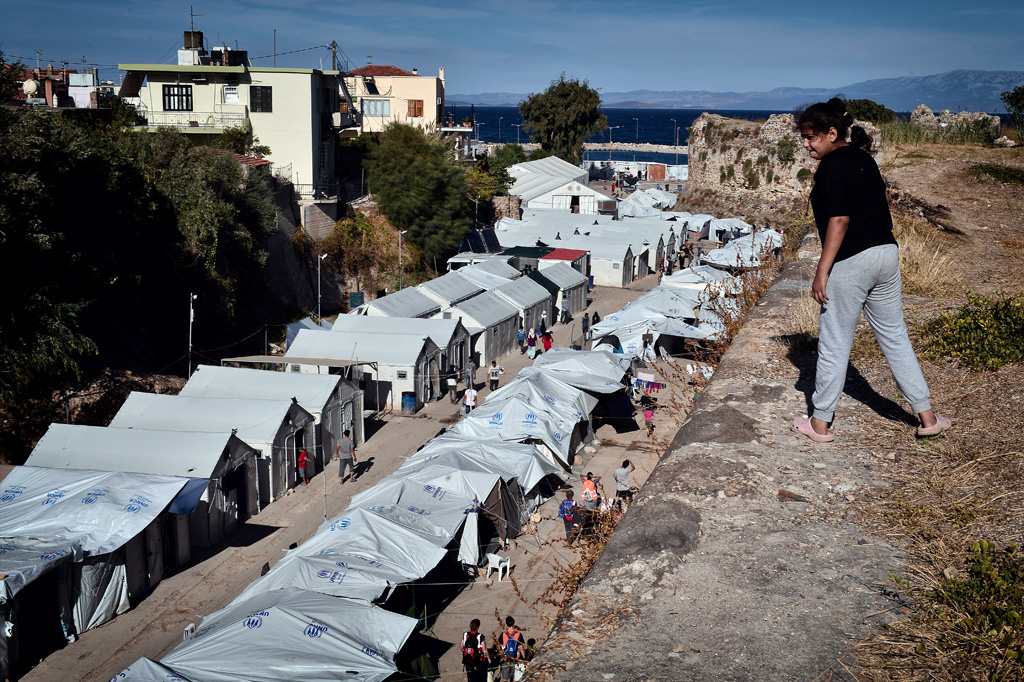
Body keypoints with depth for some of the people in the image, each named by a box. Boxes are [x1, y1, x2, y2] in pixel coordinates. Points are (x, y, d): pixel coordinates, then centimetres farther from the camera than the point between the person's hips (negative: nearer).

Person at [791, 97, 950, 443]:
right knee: (895, 338, 15)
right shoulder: (864, 158, 12)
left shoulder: (831, 167, -14)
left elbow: (839, 220, -20)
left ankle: (820, 422, 13)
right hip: (887, 252, 8)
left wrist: (822, 272, -18)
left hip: (850, 261, -8)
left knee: (834, 345, 3)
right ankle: (927, 416, 18)